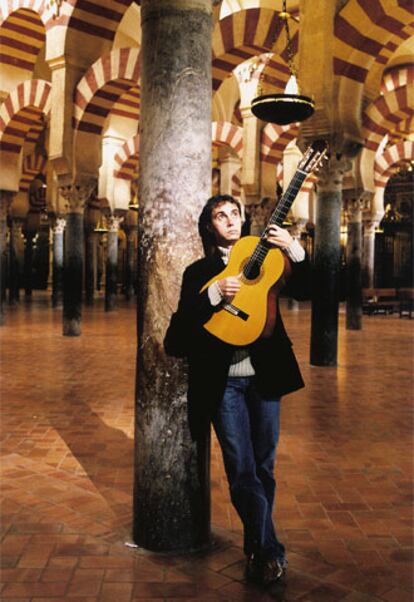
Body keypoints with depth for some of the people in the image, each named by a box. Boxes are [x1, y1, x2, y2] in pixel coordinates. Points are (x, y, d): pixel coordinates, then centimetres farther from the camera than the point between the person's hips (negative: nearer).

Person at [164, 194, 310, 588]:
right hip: (223, 382, -2)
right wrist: (215, 296, -19)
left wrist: (294, 251, -16)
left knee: (263, 467, 10)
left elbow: (302, 292, -2)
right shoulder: (199, 271, 4)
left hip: (265, 376, 2)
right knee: (242, 470, -6)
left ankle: (257, 550, 26)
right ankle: (271, 552, 4)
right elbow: (181, 328, -6)